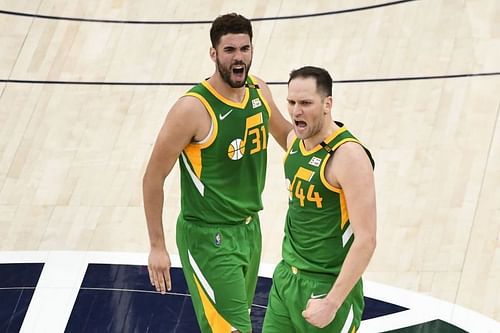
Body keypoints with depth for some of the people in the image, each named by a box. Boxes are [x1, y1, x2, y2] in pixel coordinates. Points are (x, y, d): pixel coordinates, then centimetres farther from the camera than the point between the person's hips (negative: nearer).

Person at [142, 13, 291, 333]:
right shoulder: (193, 108, -21)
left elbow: (285, 133, 23)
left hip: (250, 229, 8)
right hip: (208, 238, -8)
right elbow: (153, 177, -15)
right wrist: (157, 247, -13)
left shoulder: (260, 91, 0)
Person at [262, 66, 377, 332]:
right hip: (286, 277, 7)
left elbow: (365, 240, -23)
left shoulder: (349, 156, -21)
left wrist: (332, 303, -24)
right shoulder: (295, 139, 3)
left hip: (326, 286, -7)